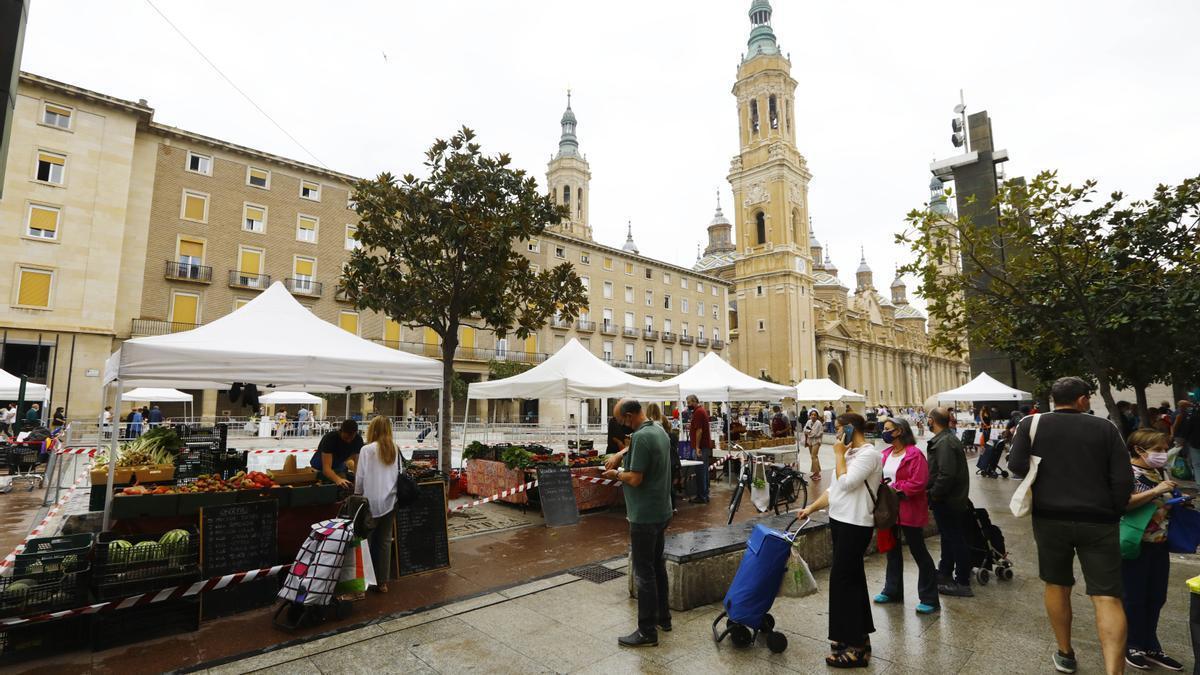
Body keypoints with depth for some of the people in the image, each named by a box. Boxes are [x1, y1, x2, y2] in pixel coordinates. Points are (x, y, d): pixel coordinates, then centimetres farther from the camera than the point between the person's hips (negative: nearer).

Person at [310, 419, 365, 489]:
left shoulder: (358, 440, -22)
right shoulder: (330, 438, -33)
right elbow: (326, 468, -40)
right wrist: (338, 480, -58)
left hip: (339, 466, 3)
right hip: (320, 468, -2)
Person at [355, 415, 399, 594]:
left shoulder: (367, 449, -9)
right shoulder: (395, 450, 0)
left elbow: (360, 477, -7)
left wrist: (357, 496, 8)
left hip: (372, 502, -3)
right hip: (390, 502, 3)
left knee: (366, 541, 10)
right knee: (385, 541, 11)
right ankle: (382, 582, 16)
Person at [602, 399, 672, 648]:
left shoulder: (641, 437, -23)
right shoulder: (660, 431, 7)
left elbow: (635, 479, -24)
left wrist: (617, 474, -6)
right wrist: (625, 470, 11)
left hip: (644, 516, -9)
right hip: (662, 511, 10)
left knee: (644, 571, 1)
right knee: (658, 565, 21)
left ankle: (647, 631, 12)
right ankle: (663, 617, 34)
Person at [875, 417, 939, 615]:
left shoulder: (914, 454, -17)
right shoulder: (886, 453, 6)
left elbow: (918, 484, -23)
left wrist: (894, 488, -20)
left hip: (908, 511, -8)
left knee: (919, 552, 4)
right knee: (892, 550, 18)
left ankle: (930, 599, 17)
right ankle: (892, 591, 32)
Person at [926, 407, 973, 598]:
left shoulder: (944, 442, -24)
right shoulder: (950, 438, 11)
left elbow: (946, 474, -31)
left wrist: (934, 494, -20)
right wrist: (934, 492, 15)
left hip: (947, 501, -11)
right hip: (954, 498, 11)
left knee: (955, 539, 0)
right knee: (949, 537, 21)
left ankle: (962, 583, 11)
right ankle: (945, 573, 36)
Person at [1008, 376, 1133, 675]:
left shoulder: (1031, 424, -3)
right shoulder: (1105, 427, 0)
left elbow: (1016, 466, -8)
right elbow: (1123, 479, -2)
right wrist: (1112, 513, 12)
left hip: (1050, 517, 1)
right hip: (1098, 520, 0)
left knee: (1057, 586, 16)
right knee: (1107, 597, 1)